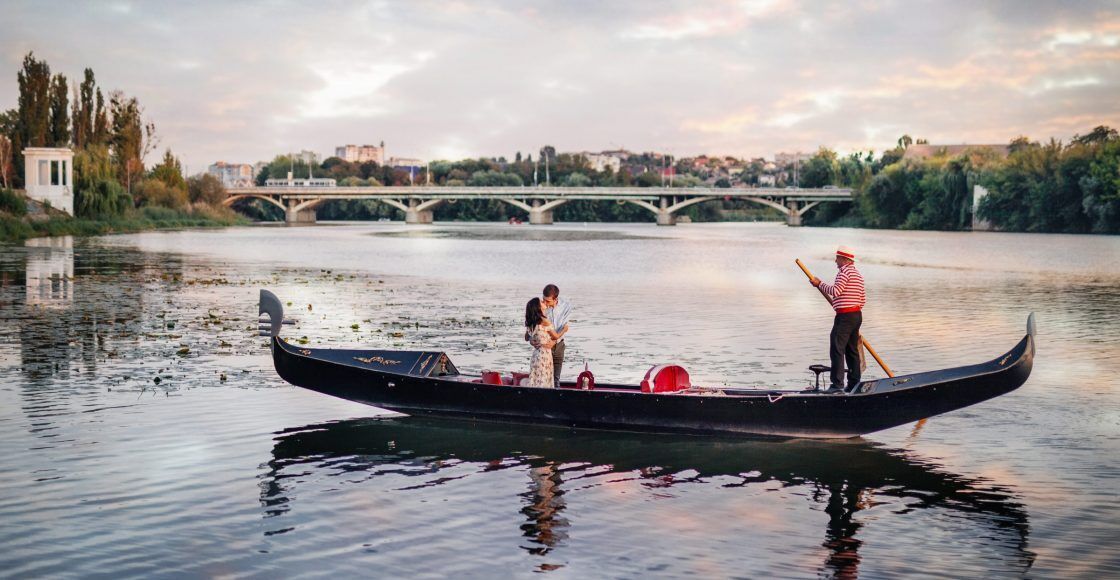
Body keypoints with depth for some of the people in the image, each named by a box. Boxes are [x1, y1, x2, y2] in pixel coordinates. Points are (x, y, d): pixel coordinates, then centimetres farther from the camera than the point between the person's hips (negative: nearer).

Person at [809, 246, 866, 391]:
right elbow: (863, 300, 17)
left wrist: (820, 283, -7)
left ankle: (837, 383, -14)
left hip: (845, 317, -10)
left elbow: (835, 291, -20)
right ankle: (854, 384, 15)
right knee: (852, 350, 13)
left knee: (837, 349, -10)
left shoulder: (844, 271, -11)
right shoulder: (858, 274, 17)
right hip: (857, 315, 10)